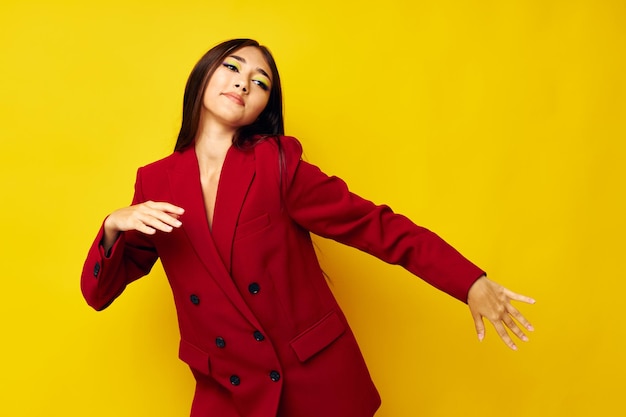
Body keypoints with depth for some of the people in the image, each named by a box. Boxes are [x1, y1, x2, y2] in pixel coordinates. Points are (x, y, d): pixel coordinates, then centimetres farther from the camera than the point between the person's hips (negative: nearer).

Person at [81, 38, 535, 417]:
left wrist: (471, 283, -20)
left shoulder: (277, 162, -10)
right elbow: (100, 292, 2)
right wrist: (115, 225, -18)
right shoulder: (155, 181, -2)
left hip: (320, 379, -1)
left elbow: (376, 225, -12)